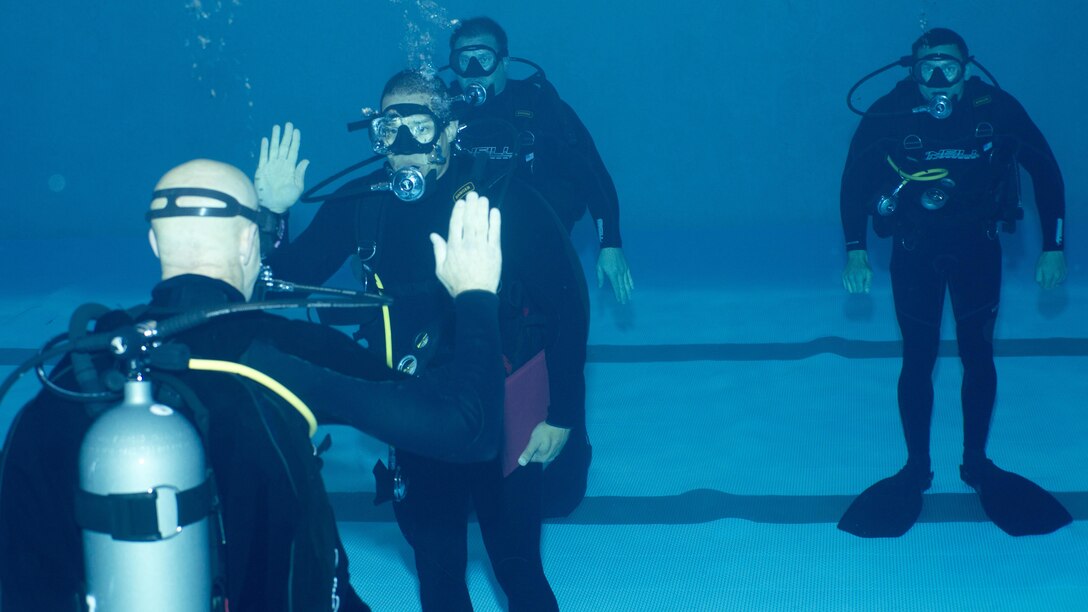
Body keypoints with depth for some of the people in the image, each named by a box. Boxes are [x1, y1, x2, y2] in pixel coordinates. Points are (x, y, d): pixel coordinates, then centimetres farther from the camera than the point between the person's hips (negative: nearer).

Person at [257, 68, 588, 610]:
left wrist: (563, 414, -13)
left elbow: (568, 299, -13)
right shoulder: (360, 203, -6)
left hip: (502, 415, -3)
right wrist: (270, 215, -20)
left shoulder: (502, 199, -16)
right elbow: (288, 280, -2)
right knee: (436, 565, 17)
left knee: (516, 565, 4)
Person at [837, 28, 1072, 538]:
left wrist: (1053, 247, -6)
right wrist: (855, 251, -15)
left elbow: (1045, 171, -6)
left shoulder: (997, 108, -18)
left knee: (977, 356, 6)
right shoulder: (888, 114, -19)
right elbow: (855, 180, -6)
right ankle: (916, 468, 19)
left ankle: (976, 462, 23)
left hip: (977, 250, 1)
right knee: (918, 361, 4)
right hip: (914, 252, 0)